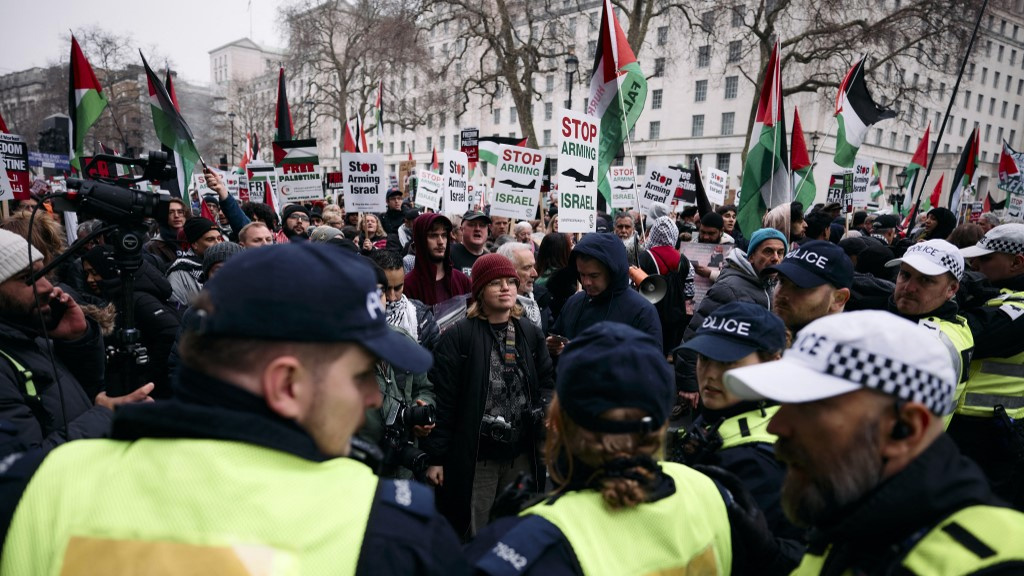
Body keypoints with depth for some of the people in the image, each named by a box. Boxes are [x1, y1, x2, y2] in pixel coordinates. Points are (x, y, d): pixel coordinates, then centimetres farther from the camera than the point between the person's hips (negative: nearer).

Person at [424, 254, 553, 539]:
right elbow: (442, 399, -8)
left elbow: (547, 382, 15)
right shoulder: (457, 337, -8)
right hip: (475, 459, -4)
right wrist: (436, 458, -9)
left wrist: (546, 409, -7)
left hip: (522, 455, 5)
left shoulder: (532, 334, 7)